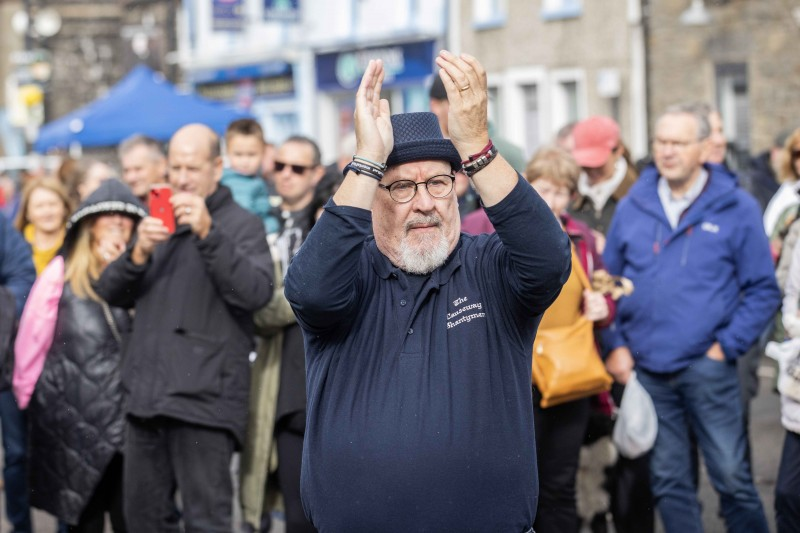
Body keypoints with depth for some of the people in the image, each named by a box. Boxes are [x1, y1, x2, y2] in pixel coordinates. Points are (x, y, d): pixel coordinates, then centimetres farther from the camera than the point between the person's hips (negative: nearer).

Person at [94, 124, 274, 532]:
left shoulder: (242, 225, 1)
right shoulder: (156, 222, 20)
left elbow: (256, 293, -16)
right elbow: (110, 292, 13)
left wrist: (208, 233, -23)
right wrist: (138, 253, -7)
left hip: (204, 397, -6)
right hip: (146, 392, 6)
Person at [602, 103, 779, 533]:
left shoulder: (737, 208, -2)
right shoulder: (632, 207, 7)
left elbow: (763, 290, 0)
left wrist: (727, 346, -8)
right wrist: (616, 345, 3)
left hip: (707, 367, -3)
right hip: (646, 369, 3)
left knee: (732, 478, -2)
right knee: (668, 482, 10)